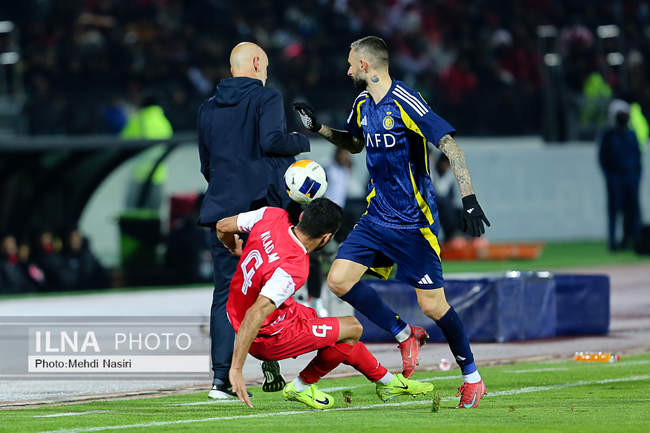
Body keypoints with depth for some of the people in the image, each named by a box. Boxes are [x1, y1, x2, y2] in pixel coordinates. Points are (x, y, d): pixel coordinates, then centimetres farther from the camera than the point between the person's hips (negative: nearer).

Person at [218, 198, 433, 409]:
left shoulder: (272, 216, -12)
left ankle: (387, 381, 37)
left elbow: (222, 227, 3)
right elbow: (254, 315, -39)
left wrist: (237, 251, 26)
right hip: (268, 338, -9)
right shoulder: (293, 270, -33)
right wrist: (236, 369, -38)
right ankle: (300, 386, 13)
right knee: (352, 329, -3)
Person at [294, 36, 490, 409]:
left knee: (433, 305, -6)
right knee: (339, 280, -6)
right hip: (377, 217, 8)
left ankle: (472, 378, 13)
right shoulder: (363, 103, 8)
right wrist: (318, 128, 15)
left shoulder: (405, 103, -17)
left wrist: (469, 198, -31)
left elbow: (450, 145, -22)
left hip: (414, 224, -7)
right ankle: (405, 335, 11)